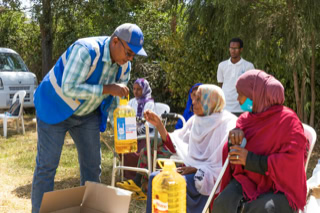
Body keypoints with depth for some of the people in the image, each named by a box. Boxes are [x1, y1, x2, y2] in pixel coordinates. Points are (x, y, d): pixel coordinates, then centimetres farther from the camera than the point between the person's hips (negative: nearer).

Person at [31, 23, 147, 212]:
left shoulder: (124, 66, -8)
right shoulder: (86, 50, -31)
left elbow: (116, 99, 3)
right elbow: (69, 89, -36)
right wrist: (107, 89, -37)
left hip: (87, 114, 7)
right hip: (55, 108, -7)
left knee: (92, 164, 8)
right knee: (47, 165, -6)